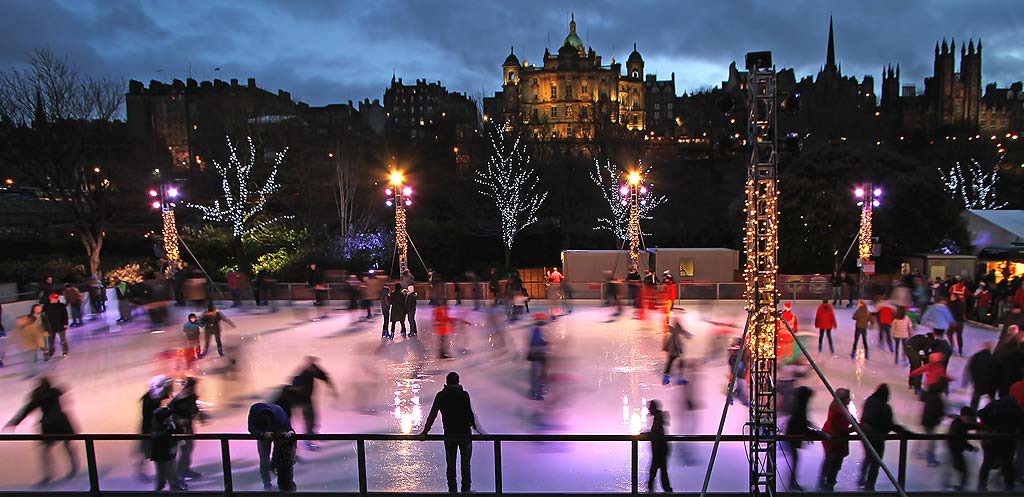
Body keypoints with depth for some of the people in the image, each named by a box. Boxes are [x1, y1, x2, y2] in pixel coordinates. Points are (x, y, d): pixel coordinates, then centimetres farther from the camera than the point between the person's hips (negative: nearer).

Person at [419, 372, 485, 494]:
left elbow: (432, 415, 3)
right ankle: (466, 490, 8)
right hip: (465, 433, -2)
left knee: (450, 464, 11)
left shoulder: (440, 396, 0)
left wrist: (425, 432, 12)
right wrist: (479, 430, 1)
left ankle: (452, 490, 13)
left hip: (449, 435, 2)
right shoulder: (464, 395, -8)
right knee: (465, 464, 7)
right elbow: (471, 415, -9)